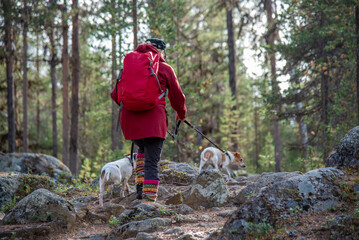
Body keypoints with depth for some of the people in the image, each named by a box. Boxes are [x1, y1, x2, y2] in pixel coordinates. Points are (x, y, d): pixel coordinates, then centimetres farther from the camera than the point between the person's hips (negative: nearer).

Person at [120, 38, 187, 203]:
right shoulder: (165, 69, 7)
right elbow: (177, 96, 14)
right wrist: (181, 113, 33)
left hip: (129, 119, 4)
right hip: (153, 119, -4)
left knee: (143, 149, 29)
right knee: (152, 162, -2)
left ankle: (140, 185, 13)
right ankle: (149, 200, -11)